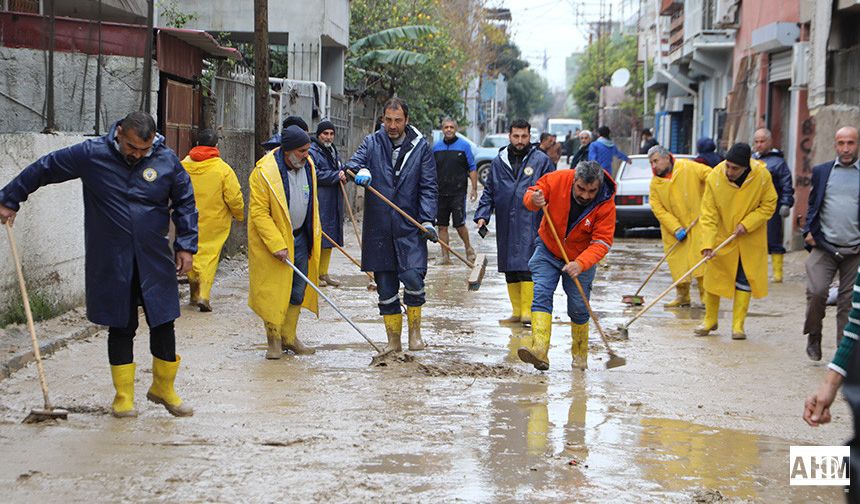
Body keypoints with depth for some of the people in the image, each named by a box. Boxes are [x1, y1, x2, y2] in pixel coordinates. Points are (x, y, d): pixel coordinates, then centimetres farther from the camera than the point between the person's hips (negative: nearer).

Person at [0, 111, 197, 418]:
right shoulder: (91, 155, -7)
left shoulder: (167, 161, -3)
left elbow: (185, 202, 9)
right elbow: (44, 169, 4)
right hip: (111, 263, -1)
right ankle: (124, 396, 17)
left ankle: (163, 388, 23)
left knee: (163, 324, 4)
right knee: (120, 327, 6)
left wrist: (186, 246, 3)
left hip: (155, 260, 1)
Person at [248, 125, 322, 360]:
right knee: (273, 291, -3)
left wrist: (314, 235, 15)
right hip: (271, 239, -6)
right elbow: (259, 213, -20)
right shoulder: (264, 172, -21)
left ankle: (289, 336, 22)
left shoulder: (308, 165, 1)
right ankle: (274, 340, 10)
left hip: (299, 237, 6)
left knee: (297, 290, 10)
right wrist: (277, 245, -24)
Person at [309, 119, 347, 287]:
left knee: (330, 238, 11)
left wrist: (344, 175, 1)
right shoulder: (312, 152, -9)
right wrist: (336, 176, -15)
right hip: (318, 202, -9)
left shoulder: (333, 151, 20)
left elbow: (341, 169, 26)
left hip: (333, 203, 9)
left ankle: (323, 273, 19)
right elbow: (314, 174, -20)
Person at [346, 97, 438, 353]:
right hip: (378, 228, 2)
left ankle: (414, 330, 8)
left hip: (410, 227, -2)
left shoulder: (421, 147, 3)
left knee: (413, 278, -14)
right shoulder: (372, 142, 7)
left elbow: (428, 187, 2)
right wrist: (359, 171, -31)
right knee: (385, 287, 6)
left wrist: (427, 220, -10)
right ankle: (393, 340, 17)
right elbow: (354, 162, -7)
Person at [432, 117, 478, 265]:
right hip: (440, 193, 4)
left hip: (458, 193, -4)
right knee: (442, 226, 4)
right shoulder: (436, 147, 10)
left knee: (459, 224, -5)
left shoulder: (464, 146, 1)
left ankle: (469, 249, 19)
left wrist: (474, 189, -5)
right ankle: (445, 256, 10)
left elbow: (472, 169, 2)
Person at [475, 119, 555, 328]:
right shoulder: (499, 162, 12)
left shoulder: (541, 160, 1)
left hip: (530, 224, -4)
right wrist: (482, 215, 4)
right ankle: (516, 311, 16)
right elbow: (488, 192, 17)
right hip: (505, 226, 4)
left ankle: (527, 311, -9)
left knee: (527, 266, -12)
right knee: (510, 270, 8)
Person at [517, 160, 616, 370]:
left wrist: (581, 264, -41)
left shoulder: (606, 205, -24)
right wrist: (533, 200, -33)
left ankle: (580, 355, 26)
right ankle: (539, 350, -30)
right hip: (548, 251, 1)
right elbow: (530, 194, -8)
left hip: (581, 260, -1)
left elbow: (602, 242, -25)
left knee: (578, 308, 3)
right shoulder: (557, 180, -22)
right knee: (541, 295, -17)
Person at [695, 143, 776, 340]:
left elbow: (768, 205, -8)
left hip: (750, 240, 0)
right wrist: (707, 244, -27)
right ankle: (710, 320, 25)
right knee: (713, 277, 8)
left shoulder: (762, 176, -20)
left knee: (745, 280, 3)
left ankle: (738, 325, 12)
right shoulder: (714, 178, -22)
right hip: (722, 236, 0)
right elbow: (708, 215, -19)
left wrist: (747, 224, -19)